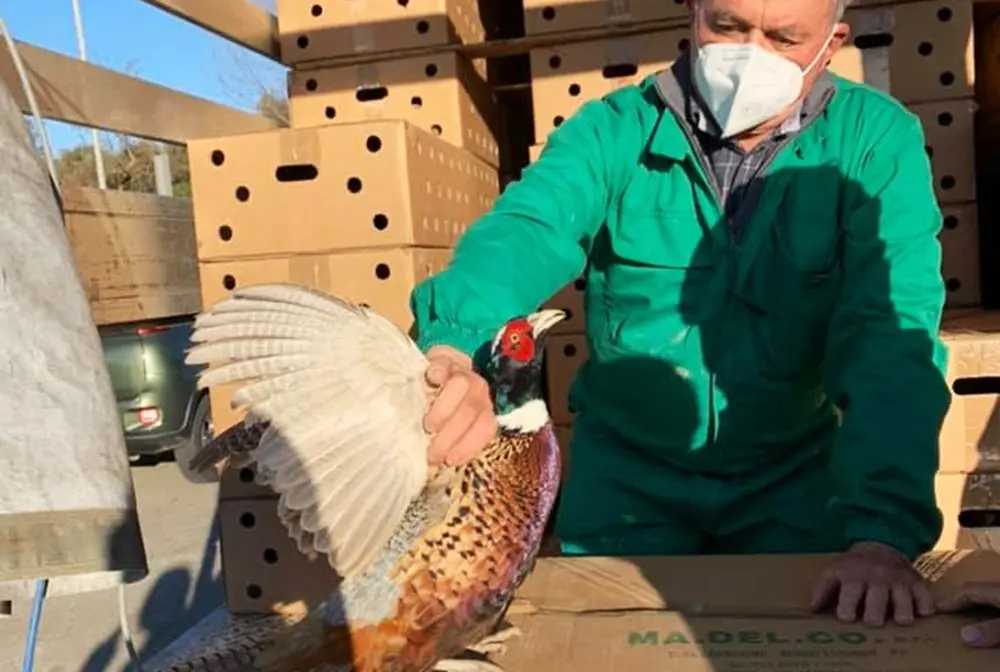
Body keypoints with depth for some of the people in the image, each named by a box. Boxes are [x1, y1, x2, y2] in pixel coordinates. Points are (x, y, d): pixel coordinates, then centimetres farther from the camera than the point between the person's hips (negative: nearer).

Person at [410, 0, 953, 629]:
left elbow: (890, 336, -22)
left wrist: (882, 528, -34)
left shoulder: (876, 142, -11)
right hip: (627, 469, 0)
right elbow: (525, 231, -29)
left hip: (795, 474, 1)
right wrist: (452, 347, -50)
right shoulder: (614, 130, -10)